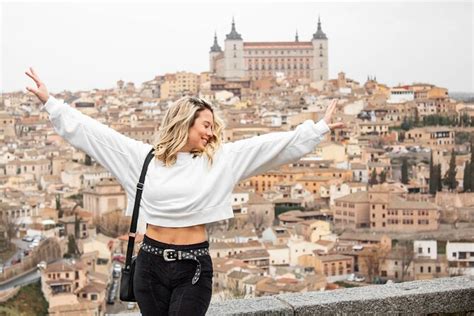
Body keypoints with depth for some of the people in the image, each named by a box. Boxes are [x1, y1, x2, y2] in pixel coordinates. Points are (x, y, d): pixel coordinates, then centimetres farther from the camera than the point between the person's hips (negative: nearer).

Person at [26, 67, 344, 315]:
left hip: (194, 265, -1)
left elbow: (271, 144, -2)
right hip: (151, 262, 1)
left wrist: (318, 128, -6)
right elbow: (94, 132, 4)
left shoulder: (221, 159, 2)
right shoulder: (144, 157, 2)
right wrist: (51, 103, 3)